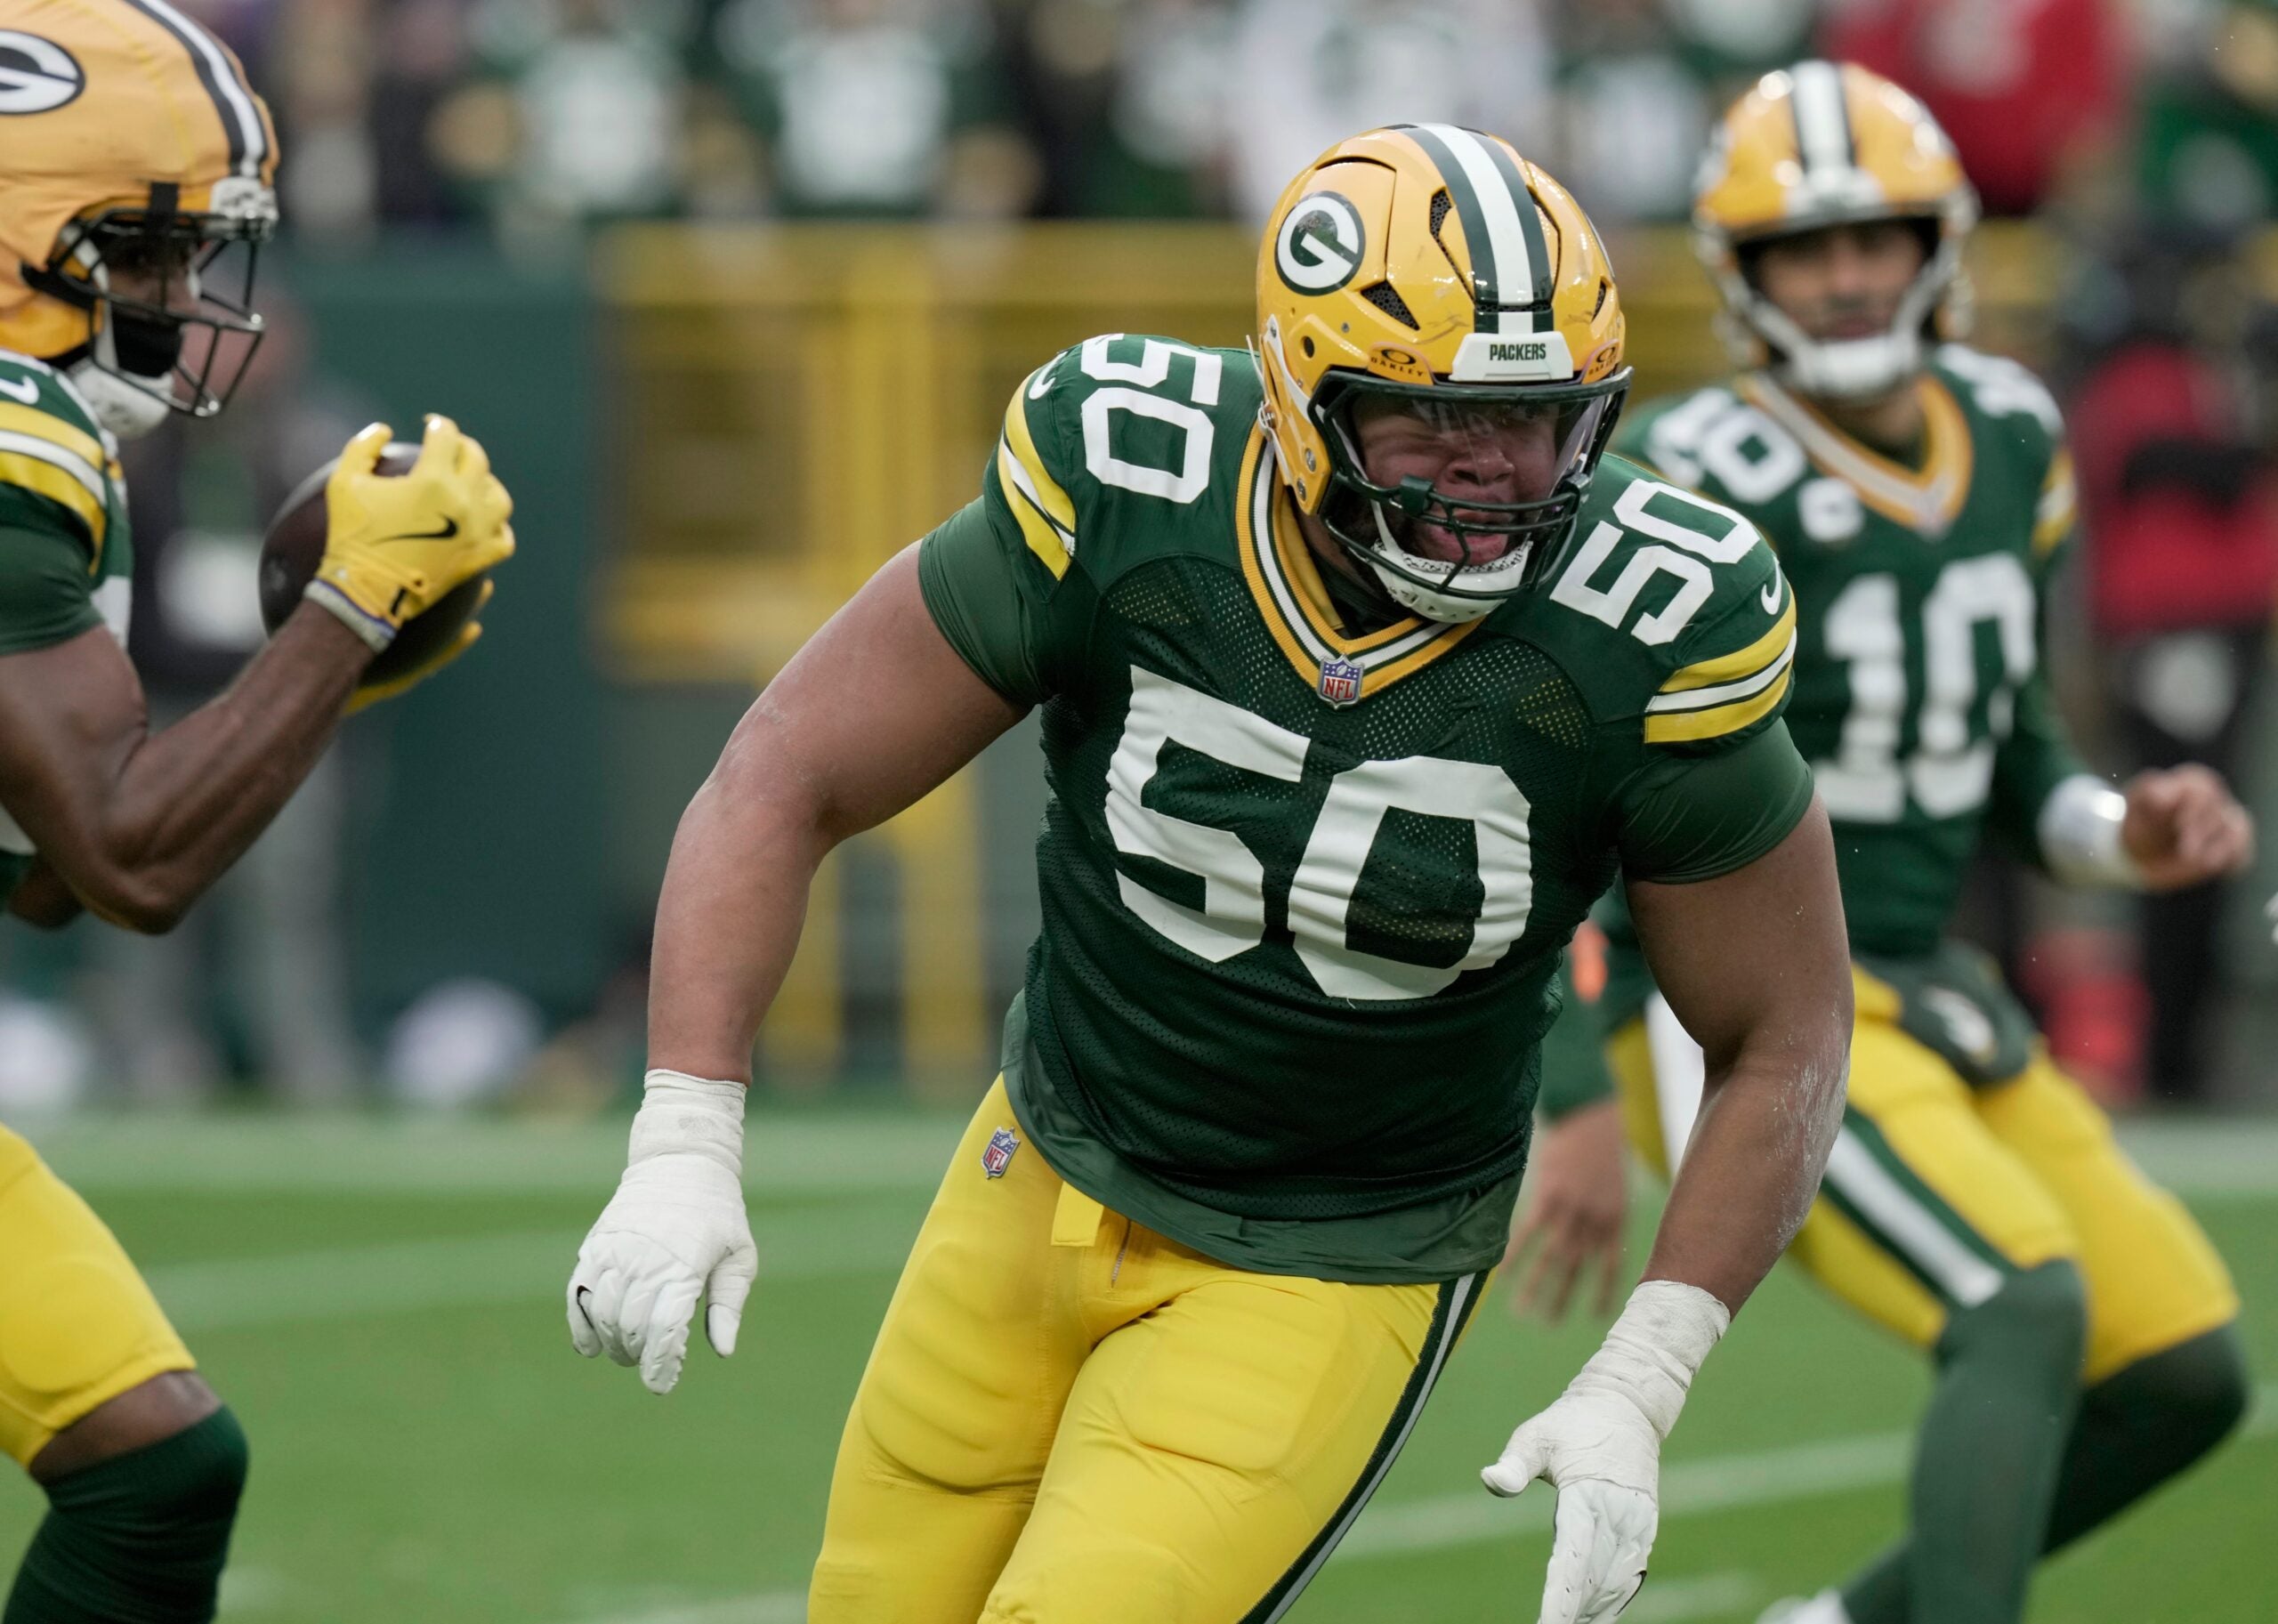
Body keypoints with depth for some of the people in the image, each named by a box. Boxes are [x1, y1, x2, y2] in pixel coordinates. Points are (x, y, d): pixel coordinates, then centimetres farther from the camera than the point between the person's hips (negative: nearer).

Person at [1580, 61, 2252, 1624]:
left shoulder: (2011, 442, 6)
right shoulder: (1702, 490, -18)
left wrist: (2126, 837, -4)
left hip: (1918, 1000, 8)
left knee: (2188, 1372, 6)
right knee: (2028, 1309, -26)